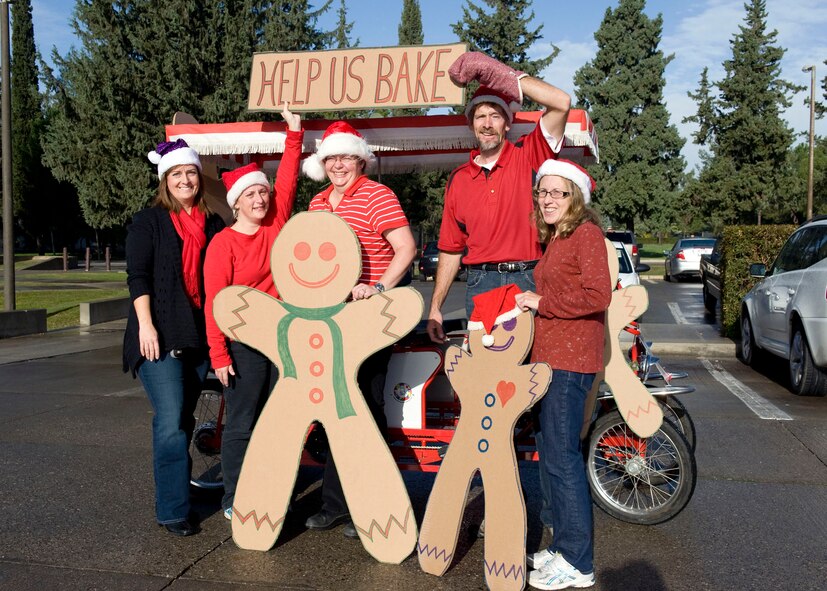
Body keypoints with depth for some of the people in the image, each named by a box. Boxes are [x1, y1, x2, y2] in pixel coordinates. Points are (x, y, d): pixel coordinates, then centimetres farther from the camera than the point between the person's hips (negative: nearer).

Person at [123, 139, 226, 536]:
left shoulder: (214, 225, 13)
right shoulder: (148, 222, 2)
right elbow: (138, 276, -5)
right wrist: (146, 325, -14)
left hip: (199, 337, 4)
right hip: (160, 337, -4)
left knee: (184, 420, 11)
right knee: (171, 422, -10)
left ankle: (175, 493, 23)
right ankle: (173, 511, -3)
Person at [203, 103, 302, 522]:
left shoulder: (278, 223, 6)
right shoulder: (223, 243, -7)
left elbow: (287, 180, 5)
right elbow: (215, 302, -10)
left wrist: (294, 132, -2)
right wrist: (219, 354, -13)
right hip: (243, 342, -5)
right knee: (241, 423, 3)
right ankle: (234, 502, 16)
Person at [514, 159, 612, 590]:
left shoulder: (586, 233, -9)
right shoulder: (553, 238, 18)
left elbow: (597, 295, -21)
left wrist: (541, 303, -13)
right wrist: (531, 303, 8)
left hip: (570, 360, -10)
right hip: (550, 356, 10)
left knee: (561, 458, -6)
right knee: (553, 456, 15)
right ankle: (565, 547, 27)